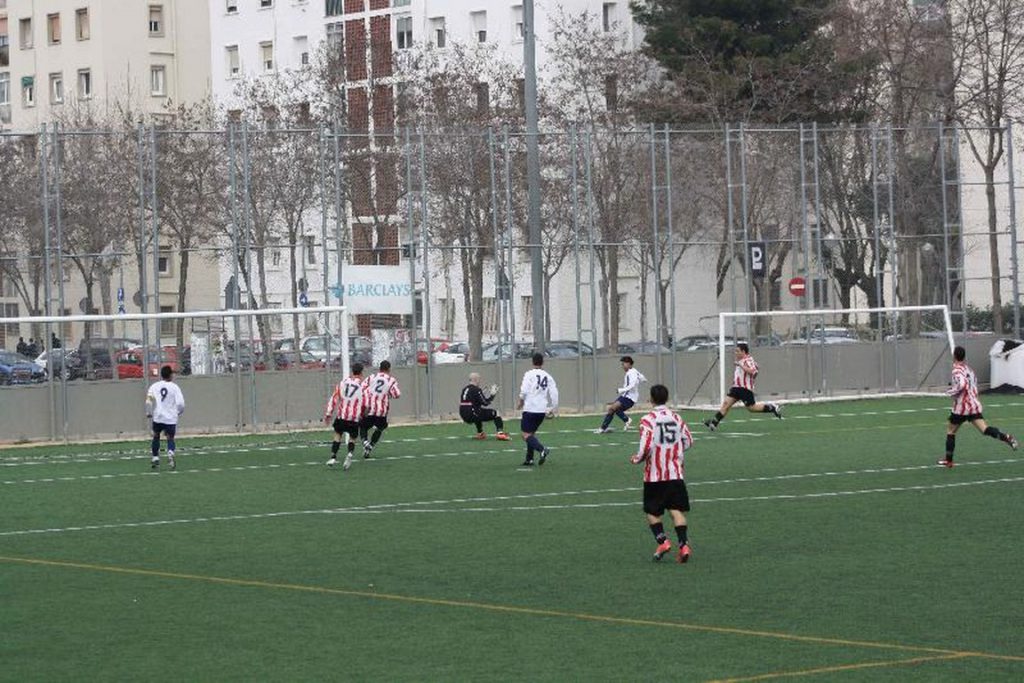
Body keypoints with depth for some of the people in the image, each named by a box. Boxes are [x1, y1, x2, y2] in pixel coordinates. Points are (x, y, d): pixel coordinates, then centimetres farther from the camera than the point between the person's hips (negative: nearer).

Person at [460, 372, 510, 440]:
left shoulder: (465, 389, 14)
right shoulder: (476, 390, -11)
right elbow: (485, 403, -11)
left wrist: (484, 394, 24)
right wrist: (492, 394, 2)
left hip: (464, 416, 8)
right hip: (472, 416, -8)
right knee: (495, 413, 0)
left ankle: (479, 433, 39)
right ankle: (500, 433, -15)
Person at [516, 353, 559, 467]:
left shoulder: (529, 374, -5)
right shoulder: (548, 377, 8)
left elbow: (524, 390, -12)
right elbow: (554, 394, 3)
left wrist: (521, 402, 6)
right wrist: (553, 409, 12)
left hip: (530, 409, -5)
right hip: (542, 410, 5)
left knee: (526, 435, -5)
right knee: (531, 433, 19)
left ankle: (542, 449, -28)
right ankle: (529, 459, 16)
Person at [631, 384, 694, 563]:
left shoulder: (648, 420, -11)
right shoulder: (676, 418, 5)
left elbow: (646, 447, -18)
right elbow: (688, 441, 9)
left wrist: (636, 459, 1)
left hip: (654, 474, -4)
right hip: (676, 473, 4)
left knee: (652, 511, 10)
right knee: (677, 509, 3)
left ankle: (662, 540, -4)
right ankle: (683, 544, -9)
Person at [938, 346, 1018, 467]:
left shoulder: (957, 370, -13)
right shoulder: (968, 368, 14)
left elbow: (961, 384, -30)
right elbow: (975, 382, 28)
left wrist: (950, 392, -16)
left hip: (961, 407, -7)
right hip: (974, 404, 7)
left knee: (950, 431, 11)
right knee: (984, 429, -5)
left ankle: (948, 460, 17)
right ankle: (1005, 437, -30)